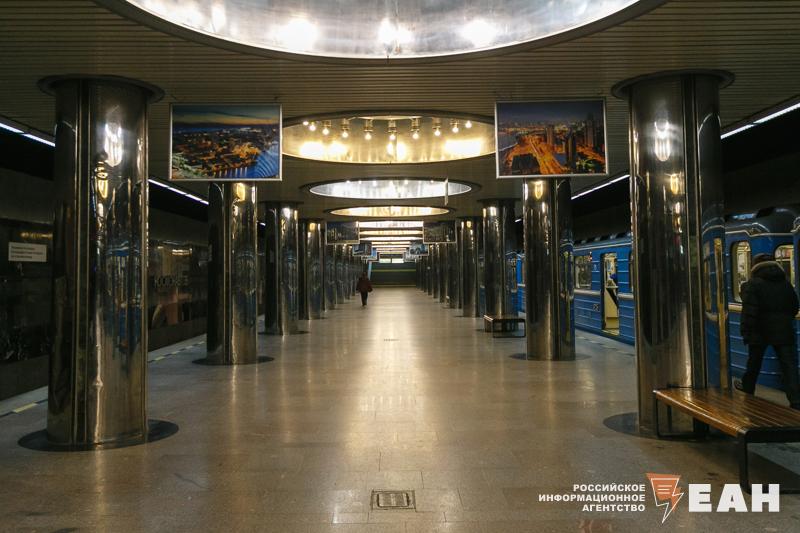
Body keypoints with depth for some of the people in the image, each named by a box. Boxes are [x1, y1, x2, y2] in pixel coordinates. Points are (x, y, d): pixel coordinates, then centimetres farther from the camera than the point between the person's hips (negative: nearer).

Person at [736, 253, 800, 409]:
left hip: (760, 331, -3)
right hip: (784, 331, 3)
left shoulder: (752, 284, -10)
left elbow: (749, 311, -17)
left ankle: (747, 388, 36)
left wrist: (746, 332, -13)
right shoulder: (786, 283, 8)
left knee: (754, 363, 16)